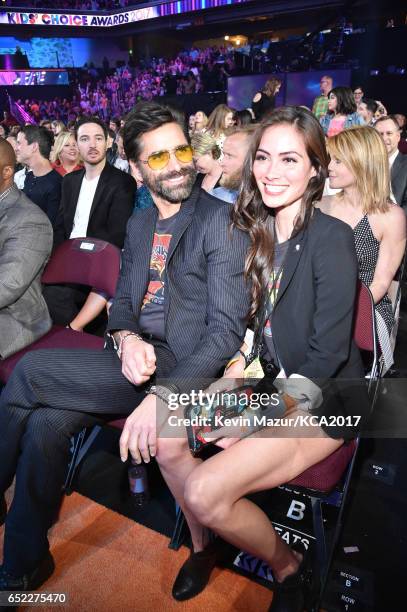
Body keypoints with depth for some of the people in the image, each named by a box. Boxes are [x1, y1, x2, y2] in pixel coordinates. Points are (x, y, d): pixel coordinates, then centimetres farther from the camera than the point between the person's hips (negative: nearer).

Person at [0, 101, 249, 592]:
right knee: (45, 423, -18)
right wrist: (127, 339, -8)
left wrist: (162, 395, -25)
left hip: (184, 368, -6)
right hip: (136, 358, 6)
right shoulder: (139, 225, 14)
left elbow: (226, 330, -15)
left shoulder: (221, 222, -9)